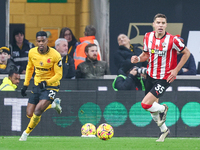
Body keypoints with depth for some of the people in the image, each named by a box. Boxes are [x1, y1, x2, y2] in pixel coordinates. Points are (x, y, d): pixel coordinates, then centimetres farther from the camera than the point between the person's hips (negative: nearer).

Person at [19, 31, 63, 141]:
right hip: (37, 85, 6)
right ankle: (54, 104, 26)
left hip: (51, 86, -6)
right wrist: (25, 85, 11)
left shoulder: (55, 55, -18)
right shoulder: (32, 53, -4)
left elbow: (59, 75, -13)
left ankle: (27, 132, 5)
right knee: (29, 114, 2)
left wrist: (46, 82, -29)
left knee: (37, 111, -22)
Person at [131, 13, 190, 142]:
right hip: (150, 76, 6)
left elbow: (186, 53, -3)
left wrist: (176, 70, -9)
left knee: (145, 104, -18)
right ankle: (164, 130, 38)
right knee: (152, 108, 14)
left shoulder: (172, 40, -16)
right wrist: (138, 59, -8)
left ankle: (163, 109, 14)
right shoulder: (148, 37, -1)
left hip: (164, 78, -6)